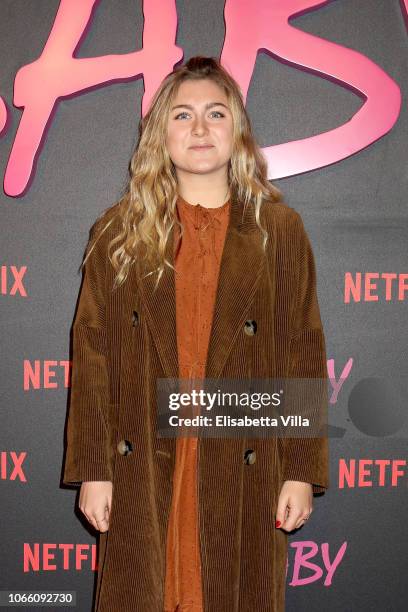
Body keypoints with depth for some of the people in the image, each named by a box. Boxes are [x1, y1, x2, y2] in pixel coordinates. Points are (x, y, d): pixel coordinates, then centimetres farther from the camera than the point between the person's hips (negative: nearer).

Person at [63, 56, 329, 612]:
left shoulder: (280, 230, 2)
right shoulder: (118, 232, 3)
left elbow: (304, 352, 1)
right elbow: (91, 353, 1)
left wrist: (302, 471, -3)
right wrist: (92, 469, -3)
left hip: (244, 472, 0)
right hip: (142, 474, 1)